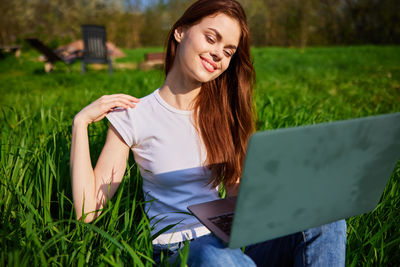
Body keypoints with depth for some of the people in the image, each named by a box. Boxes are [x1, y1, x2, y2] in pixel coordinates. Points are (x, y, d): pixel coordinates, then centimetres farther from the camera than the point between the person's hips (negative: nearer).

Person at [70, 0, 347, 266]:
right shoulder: (133, 116, -5)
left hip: (230, 241, 5)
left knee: (323, 216, -21)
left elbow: (238, 194, 7)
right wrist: (81, 122, -10)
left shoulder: (222, 112, 6)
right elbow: (87, 211, -7)